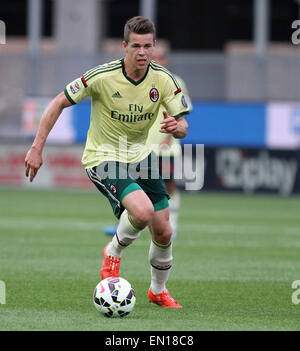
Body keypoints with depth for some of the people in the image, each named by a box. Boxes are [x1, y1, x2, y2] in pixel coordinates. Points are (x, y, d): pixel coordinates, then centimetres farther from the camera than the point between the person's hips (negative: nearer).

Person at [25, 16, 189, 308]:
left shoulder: (163, 79, -10)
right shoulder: (102, 76, -21)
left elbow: (183, 127, -6)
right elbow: (59, 103, -12)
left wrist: (176, 127, -31)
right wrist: (37, 148, -15)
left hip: (141, 156, 5)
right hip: (104, 158, -5)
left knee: (163, 233, 3)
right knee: (142, 211, -30)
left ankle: (158, 291, 30)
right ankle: (114, 252, 1)